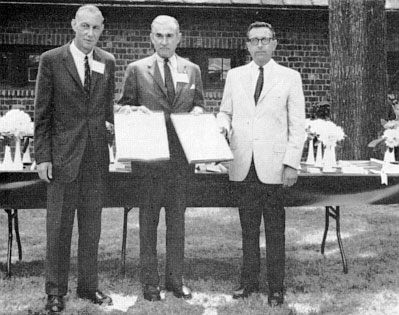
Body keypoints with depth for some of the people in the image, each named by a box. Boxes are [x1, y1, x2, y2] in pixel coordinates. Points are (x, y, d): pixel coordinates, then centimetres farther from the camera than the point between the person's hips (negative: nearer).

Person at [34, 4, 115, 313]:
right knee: (59, 225, 5)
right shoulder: (51, 60, -3)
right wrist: (43, 156, -8)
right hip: (63, 155, -3)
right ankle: (56, 290, 18)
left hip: (97, 155, 3)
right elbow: (42, 114, -3)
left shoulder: (107, 62, 7)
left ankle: (89, 285, 25)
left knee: (92, 224, 12)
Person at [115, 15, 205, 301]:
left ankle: (175, 278, 22)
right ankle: (150, 281, 16)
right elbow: (121, 106, 6)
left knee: (177, 218, 10)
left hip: (181, 154, 3)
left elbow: (199, 104, 17)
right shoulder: (137, 69, 2)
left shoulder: (193, 70, 9)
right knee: (148, 219, 5)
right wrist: (134, 110, -14)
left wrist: (196, 112, -5)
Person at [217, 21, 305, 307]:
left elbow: (298, 125, 1)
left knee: (275, 229, 3)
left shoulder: (290, 77, 4)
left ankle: (276, 287, 13)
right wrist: (223, 126, -5)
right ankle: (249, 281, 21)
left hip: (273, 166, -2)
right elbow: (225, 111, 19)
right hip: (243, 166, 3)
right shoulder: (235, 76, 12)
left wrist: (291, 164, -8)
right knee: (248, 227, 10)